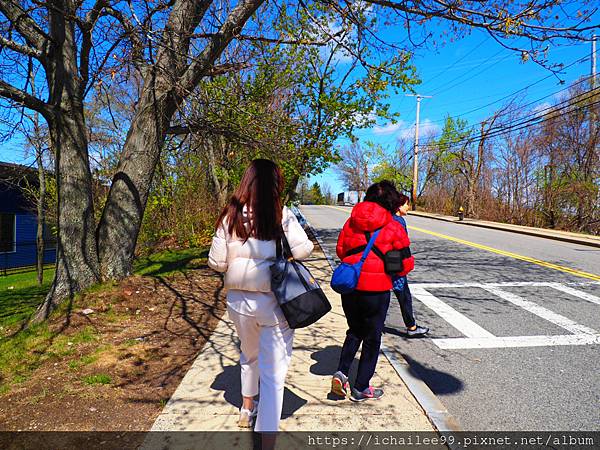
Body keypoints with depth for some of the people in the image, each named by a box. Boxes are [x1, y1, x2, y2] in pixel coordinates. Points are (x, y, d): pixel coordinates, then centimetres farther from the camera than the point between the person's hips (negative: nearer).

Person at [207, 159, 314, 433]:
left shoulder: (231, 216, -4)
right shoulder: (282, 216, -12)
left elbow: (216, 263, -2)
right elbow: (303, 250, -14)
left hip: (238, 300, 5)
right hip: (274, 302, -4)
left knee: (249, 354, 29)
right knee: (273, 372, 6)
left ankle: (247, 409, 50)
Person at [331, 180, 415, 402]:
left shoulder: (351, 221, 2)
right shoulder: (394, 228, -10)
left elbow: (340, 250, 9)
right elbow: (404, 264, -6)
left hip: (349, 286, 4)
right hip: (376, 289, -4)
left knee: (355, 331, 25)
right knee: (372, 338, 14)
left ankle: (341, 372, 11)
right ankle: (360, 388, 24)